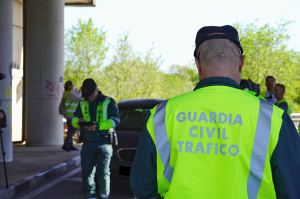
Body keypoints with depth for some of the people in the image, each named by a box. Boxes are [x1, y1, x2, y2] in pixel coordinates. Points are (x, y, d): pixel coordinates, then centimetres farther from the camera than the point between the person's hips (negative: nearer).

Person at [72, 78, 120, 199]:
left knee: (103, 173, -1)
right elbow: (74, 119, 11)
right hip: (87, 144, 4)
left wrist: (98, 126, -21)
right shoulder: (82, 103, 15)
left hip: (103, 143, -4)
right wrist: (79, 122, -15)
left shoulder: (109, 102, 2)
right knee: (86, 171, 4)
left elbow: (115, 120, -9)